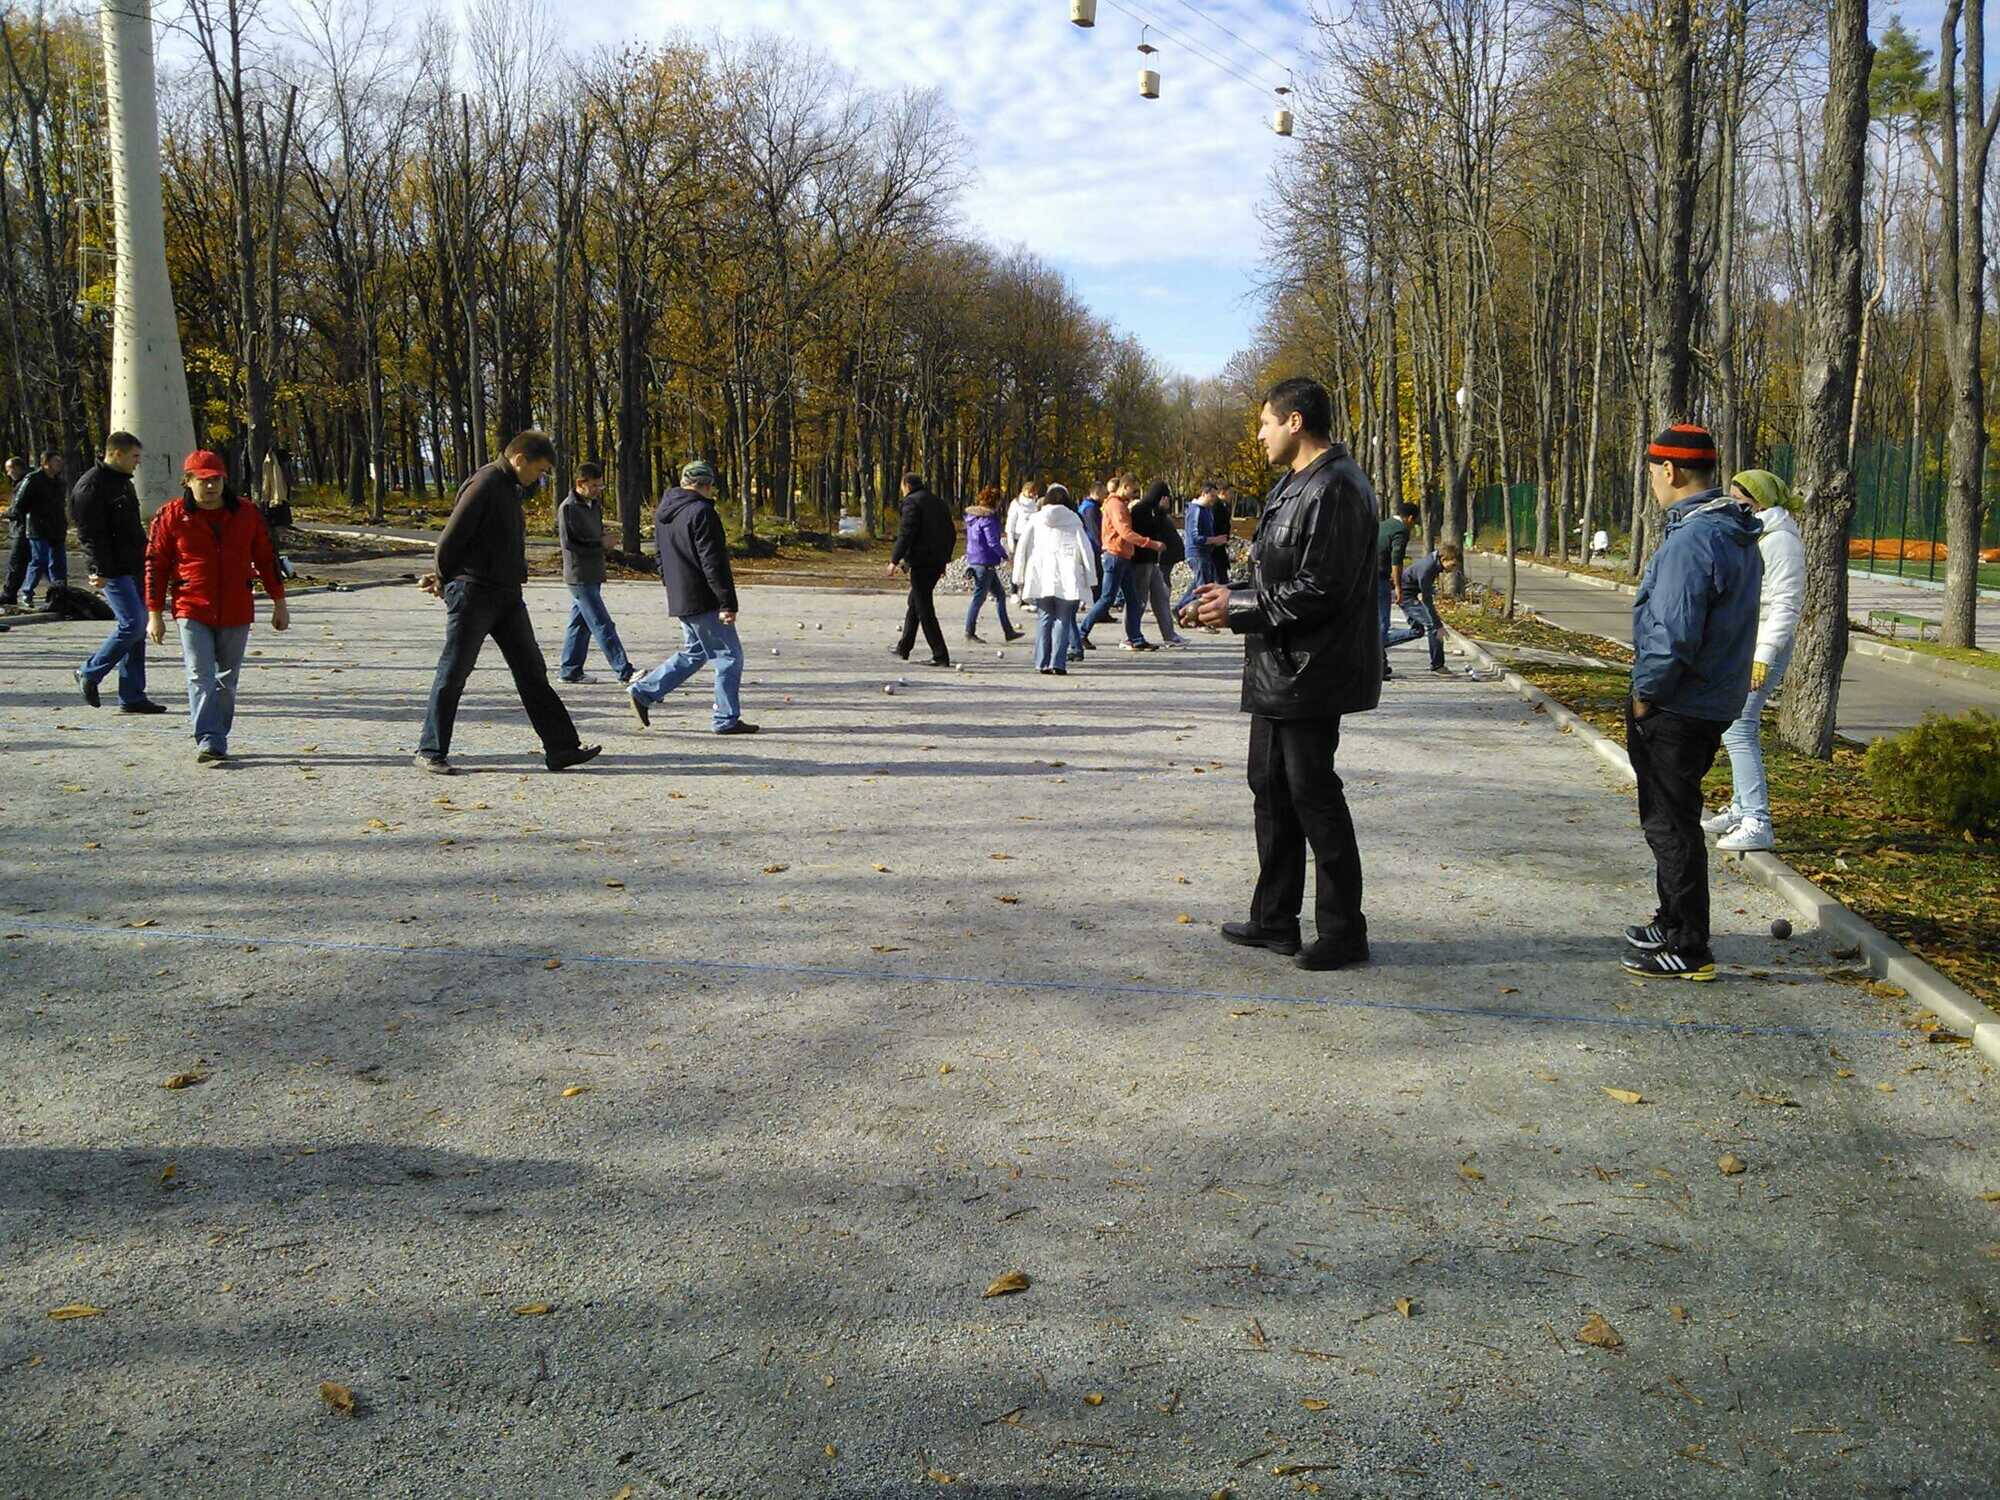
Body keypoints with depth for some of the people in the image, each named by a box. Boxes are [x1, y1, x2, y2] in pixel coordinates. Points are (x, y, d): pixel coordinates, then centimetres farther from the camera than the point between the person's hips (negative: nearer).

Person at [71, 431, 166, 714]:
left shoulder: (122, 482, 18)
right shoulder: (91, 485, -11)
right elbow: (89, 532, -17)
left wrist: (145, 559, 24)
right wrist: (100, 570, -21)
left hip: (134, 568, 9)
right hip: (114, 571, -9)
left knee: (137, 627, 7)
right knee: (132, 624, -14)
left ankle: (132, 696, 10)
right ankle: (89, 673, 5)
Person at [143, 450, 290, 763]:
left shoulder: (247, 513, 4)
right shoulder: (171, 516, -2)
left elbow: (266, 558, 11)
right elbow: (155, 566, 1)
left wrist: (279, 602, 10)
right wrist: (154, 614, -1)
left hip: (236, 613, 3)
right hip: (192, 611, -2)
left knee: (227, 679, 11)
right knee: (201, 677, -11)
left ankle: (217, 737, 23)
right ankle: (209, 742, -15)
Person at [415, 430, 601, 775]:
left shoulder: (512, 488, 16)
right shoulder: (484, 485, -15)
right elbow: (451, 538, -14)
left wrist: (445, 578, 17)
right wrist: (445, 580, 2)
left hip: (507, 595, 9)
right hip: (473, 592, -9)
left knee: (532, 671, 5)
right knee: (453, 673, 0)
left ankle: (561, 747, 6)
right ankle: (430, 752, 10)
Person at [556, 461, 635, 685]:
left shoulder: (594, 504, 13)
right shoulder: (568, 508, -13)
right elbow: (569, 543, -17)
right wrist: (600, 544, -14)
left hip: (593, 576, 9)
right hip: (579, 576, -9)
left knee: (580, 623, 13)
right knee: (603, 625, -10)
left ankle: (570, 670, 21)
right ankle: (625, 672, -12)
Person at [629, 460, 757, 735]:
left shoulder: (663, 512, 12)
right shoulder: (701, 512, -16)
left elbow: (660, 556, 20)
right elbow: (713, 563, -20)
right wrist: (727, 603, -18)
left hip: (679, 598, 9)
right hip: (702, 600, -9)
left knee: (693, 652, 21)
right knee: (728, 655, 0)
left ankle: (643, 692, 17)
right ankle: (727, 719, 4)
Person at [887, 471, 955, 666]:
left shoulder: (912, 502, -8)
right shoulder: (938, 502, 17)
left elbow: (906, 533, -18)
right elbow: (951, 534, 19)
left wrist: (894, 560, -15)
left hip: (921, 562, -9)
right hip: (937, 562, 9)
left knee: (924, 608, -6)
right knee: (915, 602, 21)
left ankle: (941, 656, -10)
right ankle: (904, 647, 31)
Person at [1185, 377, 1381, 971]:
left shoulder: (1334, 489, -19)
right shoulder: (1293, 485, 15)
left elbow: (1319, 589, -24)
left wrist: (1237, 608, -17)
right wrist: (1231, 594, 6)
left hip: (1310, 674, -11)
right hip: (1278, 672, 11)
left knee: (1313, 794, -3)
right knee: (1271, 788, 15)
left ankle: (1344, 932, 10)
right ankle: (1275, 920, 26)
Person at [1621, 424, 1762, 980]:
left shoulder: (1691, 540, -23)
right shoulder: (1738, 533, 10)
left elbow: (1673, 636, -27)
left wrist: (1645, 693, -13)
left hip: (1675, 709, -10)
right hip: (1717, 700, 10)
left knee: (1671, 824, -2)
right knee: (1670, 818, 22)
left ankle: (1689, 950, 5)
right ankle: (1673, 921, 35)